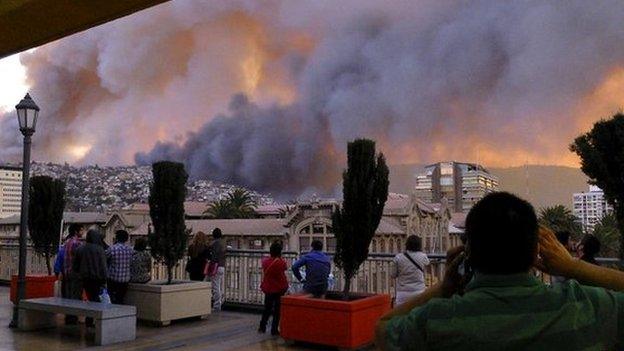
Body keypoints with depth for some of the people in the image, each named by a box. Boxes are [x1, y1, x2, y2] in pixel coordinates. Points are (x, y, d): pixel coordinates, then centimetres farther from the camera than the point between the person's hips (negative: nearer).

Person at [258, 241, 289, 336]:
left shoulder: (265, 261, -6)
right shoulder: (281, 262, -17)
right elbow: (286, 267, 4)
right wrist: (280, 257, 6)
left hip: (268, 289, 3)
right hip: (279, 289, -3)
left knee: (267, 308, 18)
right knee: (277, 309, 7)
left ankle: (262, 327, 20)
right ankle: (274, 329, 9)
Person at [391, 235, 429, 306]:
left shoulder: (398, 258, -7)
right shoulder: (422, 257, -6)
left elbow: (393, 275, 1)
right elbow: (427, 263, 19)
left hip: (403, 292, 0)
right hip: (419, 291, 1)